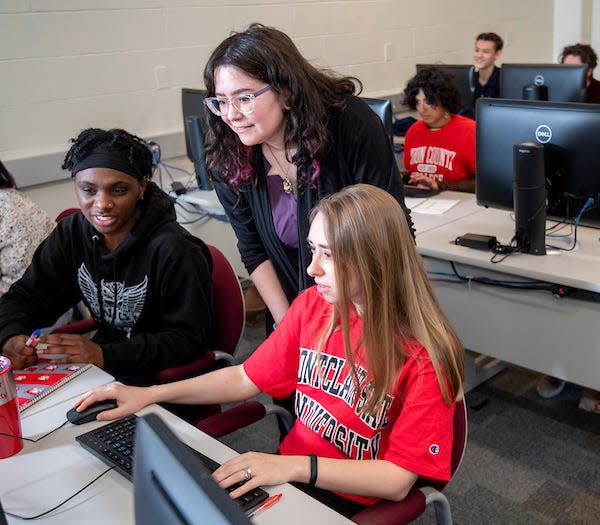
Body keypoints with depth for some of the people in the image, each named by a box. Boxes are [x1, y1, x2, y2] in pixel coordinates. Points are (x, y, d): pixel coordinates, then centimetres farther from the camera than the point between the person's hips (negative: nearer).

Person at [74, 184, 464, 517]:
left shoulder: (425, 357, -19)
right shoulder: (312, 307, -4)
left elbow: (399, 480, -18)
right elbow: (247, 378, 7)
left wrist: (296, 467, -28)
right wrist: (150, 394, 2)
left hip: (354, 504, -5)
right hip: (288, 473, 5)